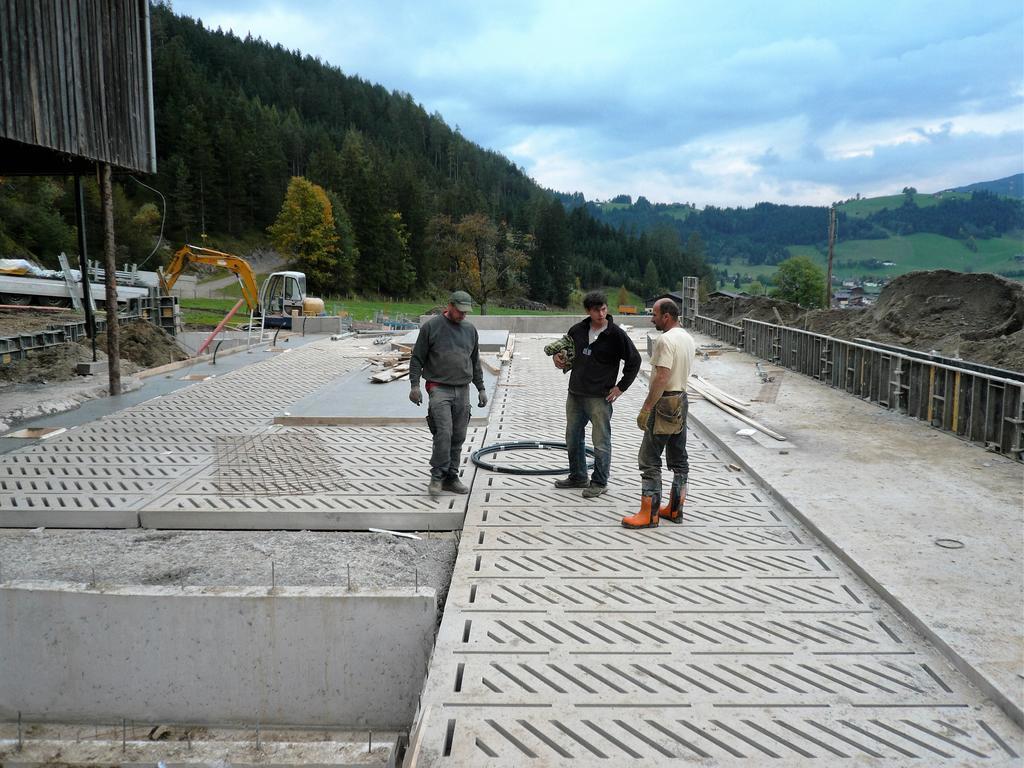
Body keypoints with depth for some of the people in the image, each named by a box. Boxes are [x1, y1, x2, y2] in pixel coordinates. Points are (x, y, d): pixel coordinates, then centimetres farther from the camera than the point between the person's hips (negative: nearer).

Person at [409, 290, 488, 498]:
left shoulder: (470, 330, 13)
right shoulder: (431, 327, -2)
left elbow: (475, 362, 21)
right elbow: (417, 358, -1)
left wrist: (481, 388, 18)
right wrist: (414, 385, -9)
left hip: (463, 390, 5)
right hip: (439, 388, -5)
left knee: (458, 436, 5)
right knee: (444, 432, -16)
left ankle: (451, 477, 14)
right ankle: (438, 477, -6)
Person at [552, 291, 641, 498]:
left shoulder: (616, 334, -10)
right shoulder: (577, 330, 4)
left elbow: (634, 360, -4)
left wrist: (621, 387, -6)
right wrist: (558, 357, 3)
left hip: (600, 397, -6)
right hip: (575, 395, 6)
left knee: (601, 441, 0)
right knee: (573, 438, 16)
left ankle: (599, 482, 15)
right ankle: (578, 477, 32)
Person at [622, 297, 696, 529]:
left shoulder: (666, 340, -18)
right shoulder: (688, 338, 11)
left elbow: (661, 378, -24)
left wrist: (646, 409, -22)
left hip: (664, 403, -10)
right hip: (681, 400, 10)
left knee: (650, 460, -4)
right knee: (679, 459, 14)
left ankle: (649, 514, -2)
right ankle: (675, 509, 22)